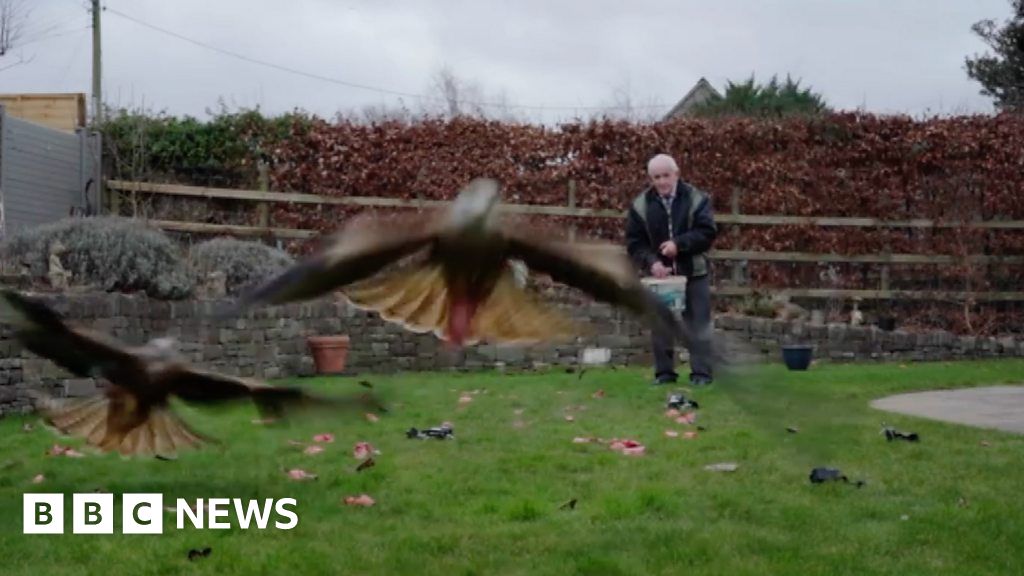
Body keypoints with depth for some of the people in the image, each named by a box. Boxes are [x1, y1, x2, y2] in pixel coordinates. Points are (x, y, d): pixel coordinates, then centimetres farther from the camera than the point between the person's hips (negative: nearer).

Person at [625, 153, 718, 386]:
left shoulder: (696, 199, -5)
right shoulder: (641, 205, -1)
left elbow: (708, 232, -10)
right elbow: (634, 242, -1)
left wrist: (679, 244, -23)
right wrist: (651, 263, -18)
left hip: (694, 272, -2)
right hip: (658, 273, 2)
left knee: (698, 324, 1)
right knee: (660, 325, 6)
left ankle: (701, 372, 6)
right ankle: (664, 372, 15)